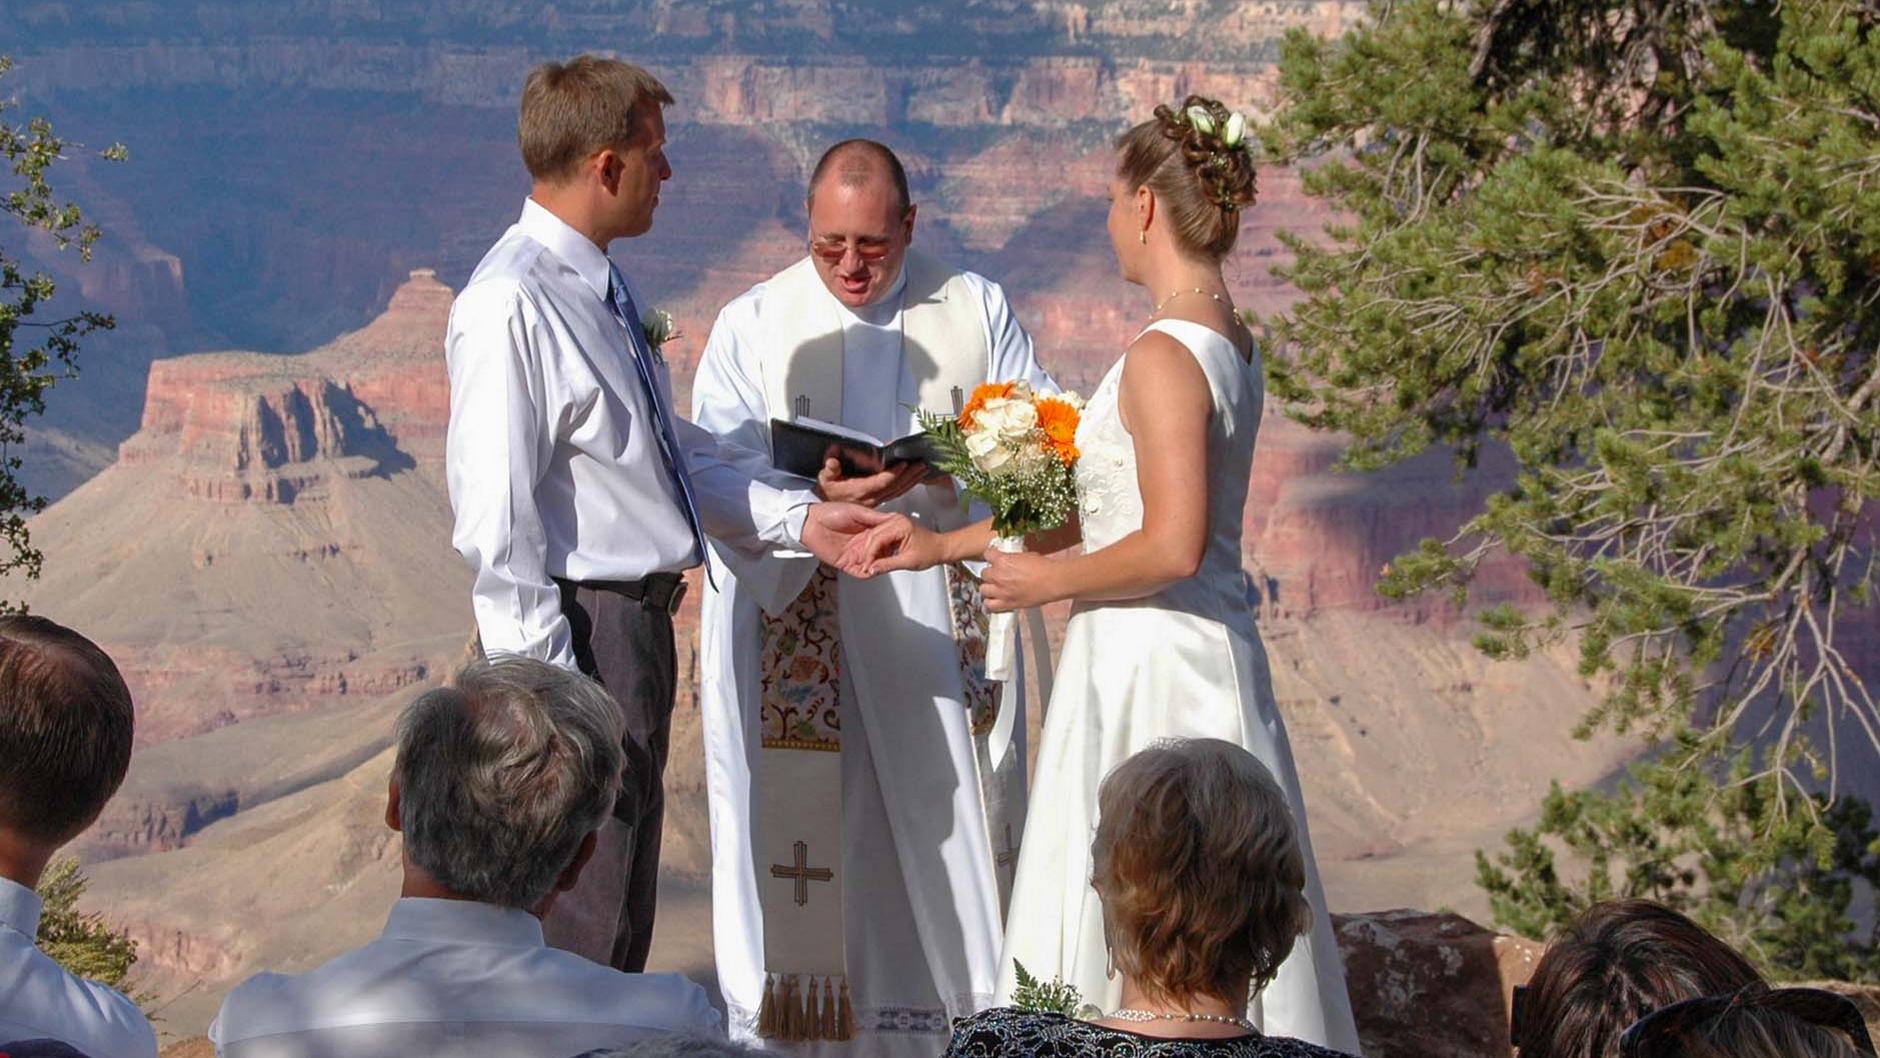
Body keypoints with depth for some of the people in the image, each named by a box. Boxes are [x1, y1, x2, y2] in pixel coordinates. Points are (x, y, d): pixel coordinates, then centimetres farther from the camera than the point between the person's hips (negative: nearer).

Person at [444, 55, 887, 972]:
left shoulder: (603, 291, 12)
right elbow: (497, 525, -20)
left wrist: (800, 518, 9)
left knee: (624, 912, 19)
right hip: (578, 631, -10)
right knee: (578, 928, -6)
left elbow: (673, 451, 19)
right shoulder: (512, 305, -18)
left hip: (640, 618, 10)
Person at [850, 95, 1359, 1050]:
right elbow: (1108, 507, 15)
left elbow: (1171, 547, -25)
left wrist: (1045, 583, -9)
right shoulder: (1231, 342, 11)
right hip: (1212, 652, 9)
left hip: (1153, 669, -9)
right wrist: (941, 544, 17)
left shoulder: (1164, 357, -18)